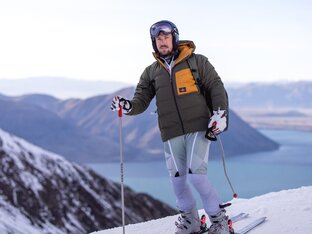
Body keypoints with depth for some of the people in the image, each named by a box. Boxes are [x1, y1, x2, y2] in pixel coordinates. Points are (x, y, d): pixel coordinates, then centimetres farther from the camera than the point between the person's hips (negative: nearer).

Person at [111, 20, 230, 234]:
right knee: (177, 180, 4)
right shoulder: (151, 72, 13)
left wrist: (220, 114, -7)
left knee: (196, 175, -14)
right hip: (172, 134, 4)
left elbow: (216, 87, 5)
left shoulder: (196, 61, 4)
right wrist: (128, 106, -12)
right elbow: (142, 101, 10)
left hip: (198, 127, -3)